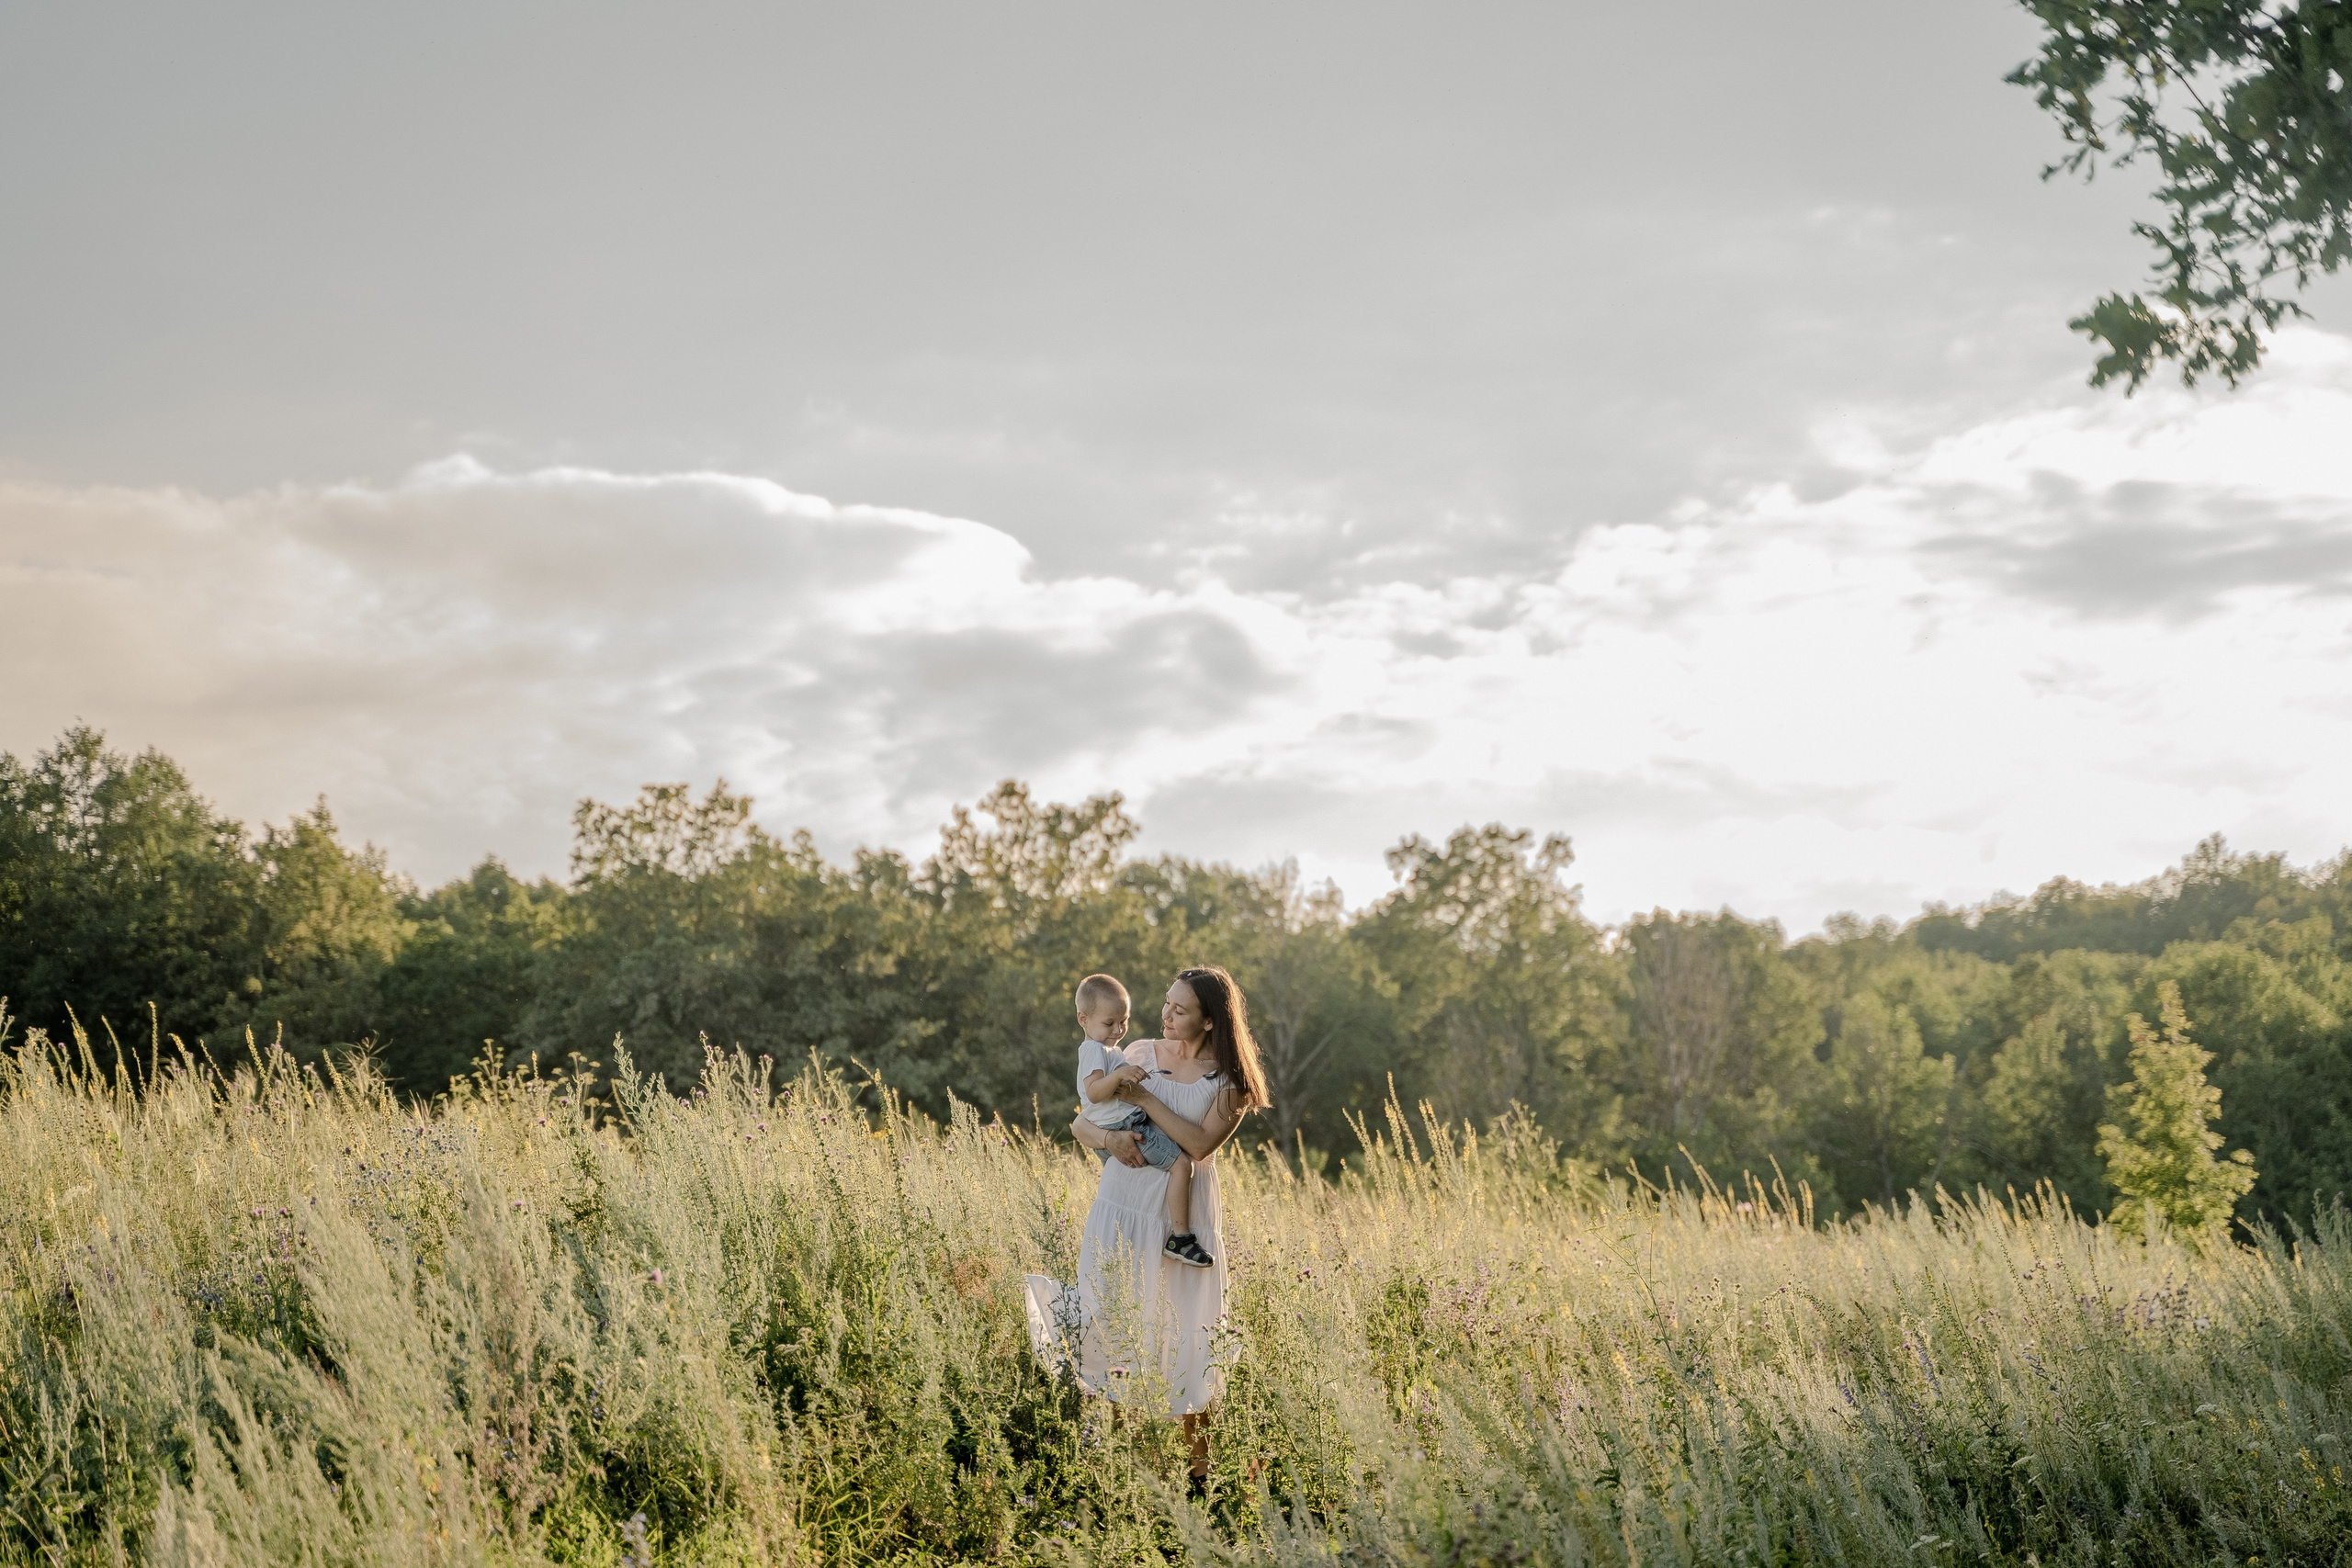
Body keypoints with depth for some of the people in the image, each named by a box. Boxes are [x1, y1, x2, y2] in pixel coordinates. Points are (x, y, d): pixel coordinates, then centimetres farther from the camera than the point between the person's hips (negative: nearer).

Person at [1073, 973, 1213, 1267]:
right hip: (1126, 1128, -11)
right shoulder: (1095, 1050, -12)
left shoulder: (1108, 1050, 22)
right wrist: (1119, 1075, -37)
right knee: (1181, 1164, -17)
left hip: (1107, 1141, 11)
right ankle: (1179, 1237, -20)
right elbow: (1093, 1092, -26)